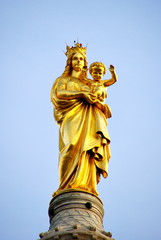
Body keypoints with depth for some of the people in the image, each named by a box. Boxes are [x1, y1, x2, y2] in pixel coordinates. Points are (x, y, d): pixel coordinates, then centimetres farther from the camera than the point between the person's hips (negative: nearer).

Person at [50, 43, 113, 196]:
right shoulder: (63, 79, 23)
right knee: (75, 145, -26)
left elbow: (92, 99, 22)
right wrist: (81, 94, -8)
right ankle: (70, 185, -34)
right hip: (72, 117, -4)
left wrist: (96, 101, -3)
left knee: (87, 147, -19)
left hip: (88, 119, 4)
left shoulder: (87, 84, 32)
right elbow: (59, 93, 3)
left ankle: (85, 184, -30)